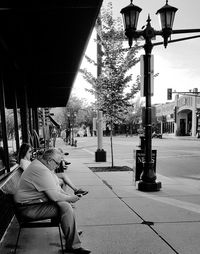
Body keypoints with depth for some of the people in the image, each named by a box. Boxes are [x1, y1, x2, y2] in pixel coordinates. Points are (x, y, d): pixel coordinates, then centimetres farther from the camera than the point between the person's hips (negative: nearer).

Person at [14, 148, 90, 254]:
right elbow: (55, 196, -28)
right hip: (30, 208, -11)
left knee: (64, 202, 14)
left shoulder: (38, 164, 8)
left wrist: (68, 195, 4)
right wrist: (70, 198, -11)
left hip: (35, 201, 11)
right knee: (66, 208, -20)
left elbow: (54, 186, 17)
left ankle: (72, 232, 25)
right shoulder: (42, 171, -26)